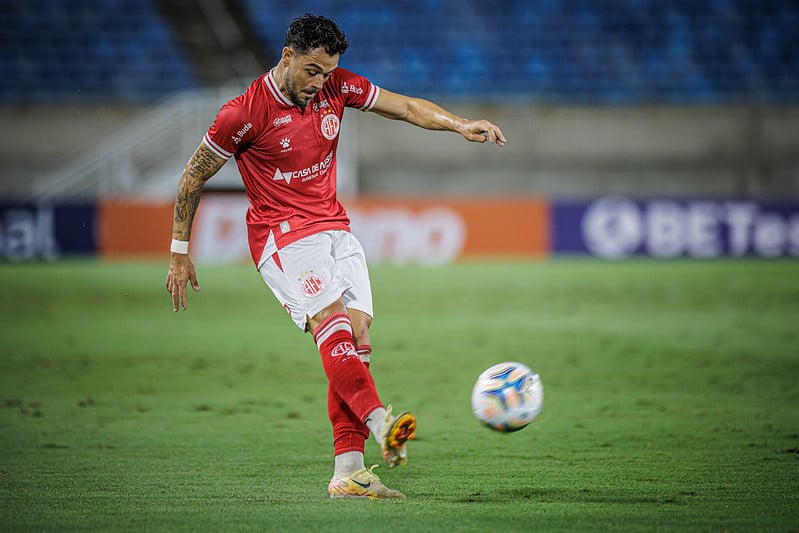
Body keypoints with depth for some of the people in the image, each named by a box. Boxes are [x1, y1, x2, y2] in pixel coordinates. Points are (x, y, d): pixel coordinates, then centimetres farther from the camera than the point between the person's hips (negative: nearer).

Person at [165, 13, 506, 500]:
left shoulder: (337, 86, 2)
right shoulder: (245, 113, -12)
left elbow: (405, 107, 5)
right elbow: (193, 178, -3)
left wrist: (460, 126, -13)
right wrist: (180, 252, 1)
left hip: (335, 228, 6)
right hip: (281, 235, -6)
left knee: (356, 337, -8)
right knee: (332, 322, -27)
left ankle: (348, 474, -11)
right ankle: (380, 423, -44)